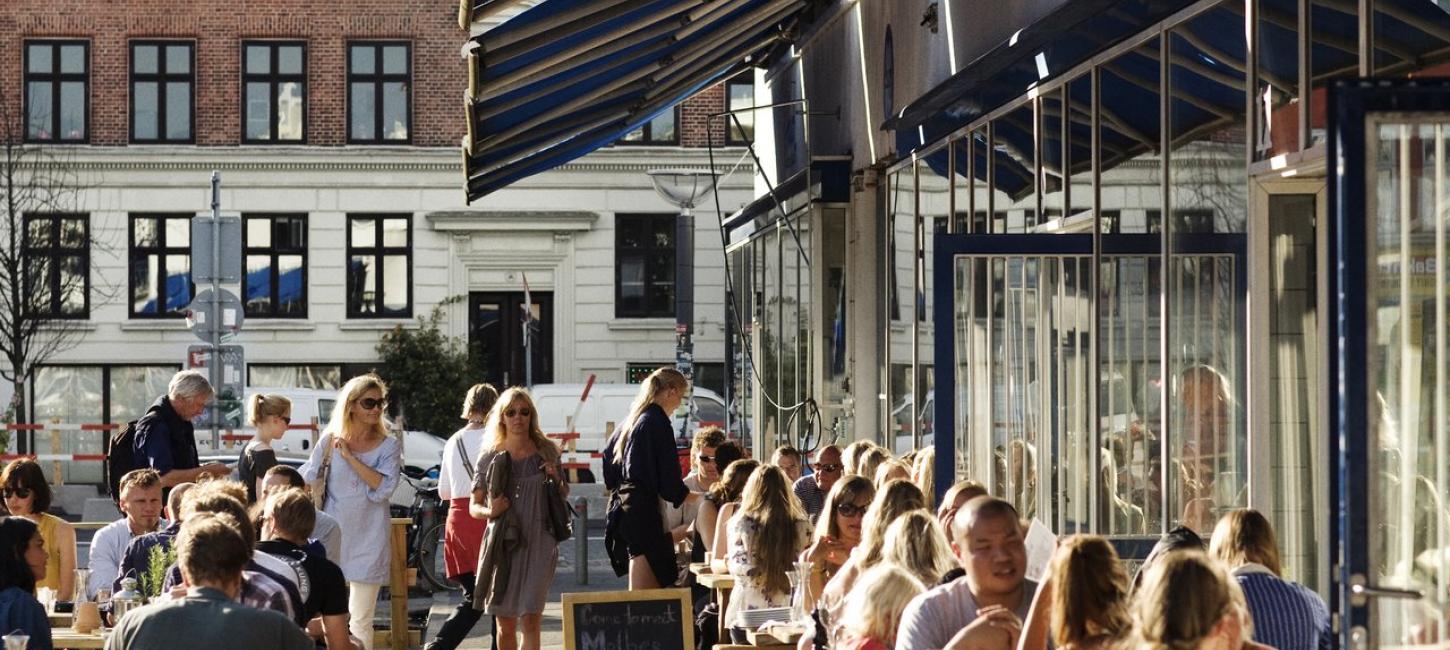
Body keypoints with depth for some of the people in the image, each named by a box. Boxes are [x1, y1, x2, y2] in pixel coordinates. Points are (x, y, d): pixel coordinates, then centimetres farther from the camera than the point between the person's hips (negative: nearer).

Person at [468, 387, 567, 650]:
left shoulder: (546, 452, 5)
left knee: (530, 620, -12)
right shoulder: (490, 457, 3)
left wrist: (556, 480, -6)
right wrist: (490, 512, -15)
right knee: (505, 625, 9)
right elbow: (474, 506, 7)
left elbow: (564, 495, 16)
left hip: (538, 543, -1)